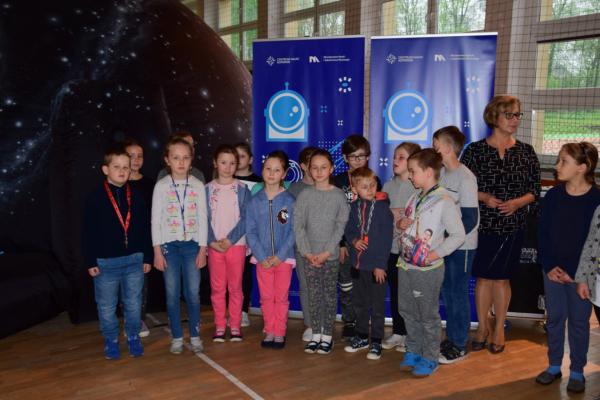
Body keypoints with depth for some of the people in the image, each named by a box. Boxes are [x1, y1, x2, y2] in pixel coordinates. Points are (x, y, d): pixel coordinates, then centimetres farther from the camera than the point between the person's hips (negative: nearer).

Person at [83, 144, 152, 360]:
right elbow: (88, 232, -4)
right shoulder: (95, 197, -6)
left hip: (134, 259, 2)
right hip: (105, 262, -2)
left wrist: (147, 257, 6)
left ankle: (133, 337, 30)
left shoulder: (136, 196, 2)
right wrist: (90, 261, -5)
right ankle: (111, 341, 28)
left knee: (133, 303, 12)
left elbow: (145, 228, 6)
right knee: (107, 306, 11)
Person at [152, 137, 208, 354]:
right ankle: (177, 337, 18)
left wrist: (202, 248, -1)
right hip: (169, 245, 0)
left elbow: (202, 218, 3)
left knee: (193, 293, 3)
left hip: (192, 244, 0)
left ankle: (195, 335, 17)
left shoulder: (198, 185, 1)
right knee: (172, 294, 5)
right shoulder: (161, 186, -1)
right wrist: (157, 251, -4)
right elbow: (155, 220, 0)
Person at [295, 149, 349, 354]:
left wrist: (327, 252, -13)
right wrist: (307, 252, -10)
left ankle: (327, 335, 14)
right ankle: (316, 334, 16)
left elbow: (341, 226, -5)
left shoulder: (339, 195, -1)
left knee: (330, 294, 4)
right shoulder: (304, 195, 2)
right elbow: (298, 225, -1)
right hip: (309, 255, 1)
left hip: (331, 255, -1)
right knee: (313, 295, 6)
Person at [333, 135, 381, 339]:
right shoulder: (338, 181, 1)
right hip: (345, 240, 0)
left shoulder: (374, 180, 4)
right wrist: (340, 244, -7)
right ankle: (349, 322, 19)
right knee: (346, 285, 5)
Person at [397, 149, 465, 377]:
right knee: (407, 311, 17)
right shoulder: (415, 198, 7)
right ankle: (413, 351, 34)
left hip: (428, 269, -7)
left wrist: (436, 253, -19)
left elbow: (458, 235, -16)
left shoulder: (444, 201, -16)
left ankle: (430, 358, 23)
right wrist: (401, 223, -2)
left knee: (428, 315, 7)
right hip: (405, 264, 7)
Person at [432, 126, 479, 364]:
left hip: (461, 246, -7)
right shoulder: (441, 173, 6)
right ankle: (451, 339, 30)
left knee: (457, 295, 3)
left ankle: (459, 345, 17)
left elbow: (470, 220, -19)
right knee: (446, 292, 15)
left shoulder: (465, 178, -17)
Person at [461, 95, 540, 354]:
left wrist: (517, 202, -13)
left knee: (501, 277, 8)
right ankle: (483, 327, 22)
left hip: (512, 226, 1)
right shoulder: (475, 150, -2)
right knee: (483, 276, 6)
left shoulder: (526, 152, 4)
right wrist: (484, 197, -16)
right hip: (482, 224, -1)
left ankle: (499, 329, 23)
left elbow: (535, 190, 5)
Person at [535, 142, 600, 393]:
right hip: (553, 270, 3)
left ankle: (577, 371, 25)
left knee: (578, 322, 9)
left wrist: (576, 273, -13)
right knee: (554, 318, 12)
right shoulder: (553, 195, -1)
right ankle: (554, 366, 27)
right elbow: (543, 233, 2)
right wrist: (549, 266, -6)